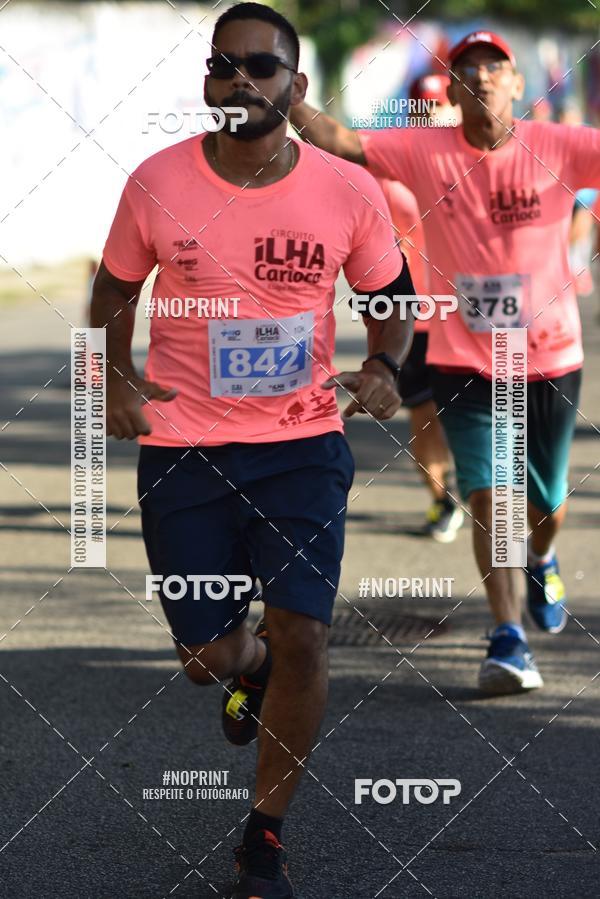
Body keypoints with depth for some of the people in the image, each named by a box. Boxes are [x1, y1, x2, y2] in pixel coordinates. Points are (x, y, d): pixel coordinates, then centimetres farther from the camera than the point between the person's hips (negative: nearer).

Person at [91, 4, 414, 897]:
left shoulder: (349, 193, -7)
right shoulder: (156, 184, -8)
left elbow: (391, 295, 9)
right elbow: (115, 289, 8)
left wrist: (382, 368, -10)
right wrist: (116, 377, -9)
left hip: (303, 440, 0)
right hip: (183, 446, 0)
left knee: (303, 638, -10)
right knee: (208, 656, 5)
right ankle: (251, 665, 47)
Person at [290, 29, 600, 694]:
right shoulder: (424, 153, -6)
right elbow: (339, 142, -11)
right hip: (463, 364, 0)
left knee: (545, 503, 14)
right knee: (487, 494, -12)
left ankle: (541, 562, 50)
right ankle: (509, 640, -7)